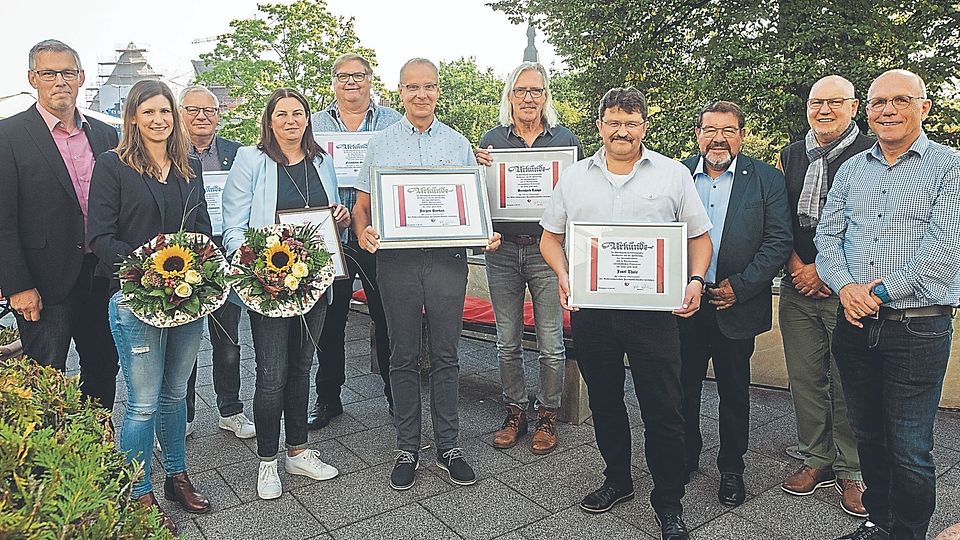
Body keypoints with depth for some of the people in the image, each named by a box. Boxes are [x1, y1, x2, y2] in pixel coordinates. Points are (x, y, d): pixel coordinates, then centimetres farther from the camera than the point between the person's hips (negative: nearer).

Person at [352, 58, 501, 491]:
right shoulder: (380, 144, 9)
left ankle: (448, 446, 18)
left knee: (446, 356, 6)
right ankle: (407, 448, 19)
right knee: (404, 357, 7)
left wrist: (487, 235, -10)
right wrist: (363, 232, -13)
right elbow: (362, 203, 8)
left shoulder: (458, 144, 11)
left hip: (448, 258, 1)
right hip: (396, 258, 0)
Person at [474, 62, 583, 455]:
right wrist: (478, 167, -10)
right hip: (502, 249, 2)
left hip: (548, 249, -1)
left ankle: (547, 415, 21)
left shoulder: (565, 139, 6)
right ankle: (514, 411, 25)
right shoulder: (491, 140, 8)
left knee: (550, 342, 3)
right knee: (507, 341, 10)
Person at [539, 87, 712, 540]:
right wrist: (563, 276, -5)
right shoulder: (574, 177, 9)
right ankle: (617, 480, 36)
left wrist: (695, 280, -9)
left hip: (653, 310, -2)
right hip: (591, 310, 3)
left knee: (664, 409, 1)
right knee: (604, 401, 15)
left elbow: (699, 237, 8)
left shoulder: (673, 174, 4)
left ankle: (668, 502, 20)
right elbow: (550, 236, 13)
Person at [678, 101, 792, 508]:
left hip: (736, 305, -1)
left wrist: (740, 286, -12)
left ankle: (731, 469, 28)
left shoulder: (766, 180, 0)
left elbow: (779, 241, -4)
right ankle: (685, 456, 33)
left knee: (734, 391, 11)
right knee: (683, 386, 12)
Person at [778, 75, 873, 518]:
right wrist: (797, 266, -2)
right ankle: (818, 461, 25)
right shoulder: (791, 155, 12)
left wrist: (825, 270, -11)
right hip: (797, 286, 4)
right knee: (804, 378, 10)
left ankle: (851, 471, 19)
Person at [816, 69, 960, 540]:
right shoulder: (852, 169, 13)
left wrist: (880, 293, -14)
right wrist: (845, 286, -10)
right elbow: (827, 235, 7)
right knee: (867, 434, 16)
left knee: (909, 449, 3)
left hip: (917, 328, -4)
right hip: (855, 325, 5)